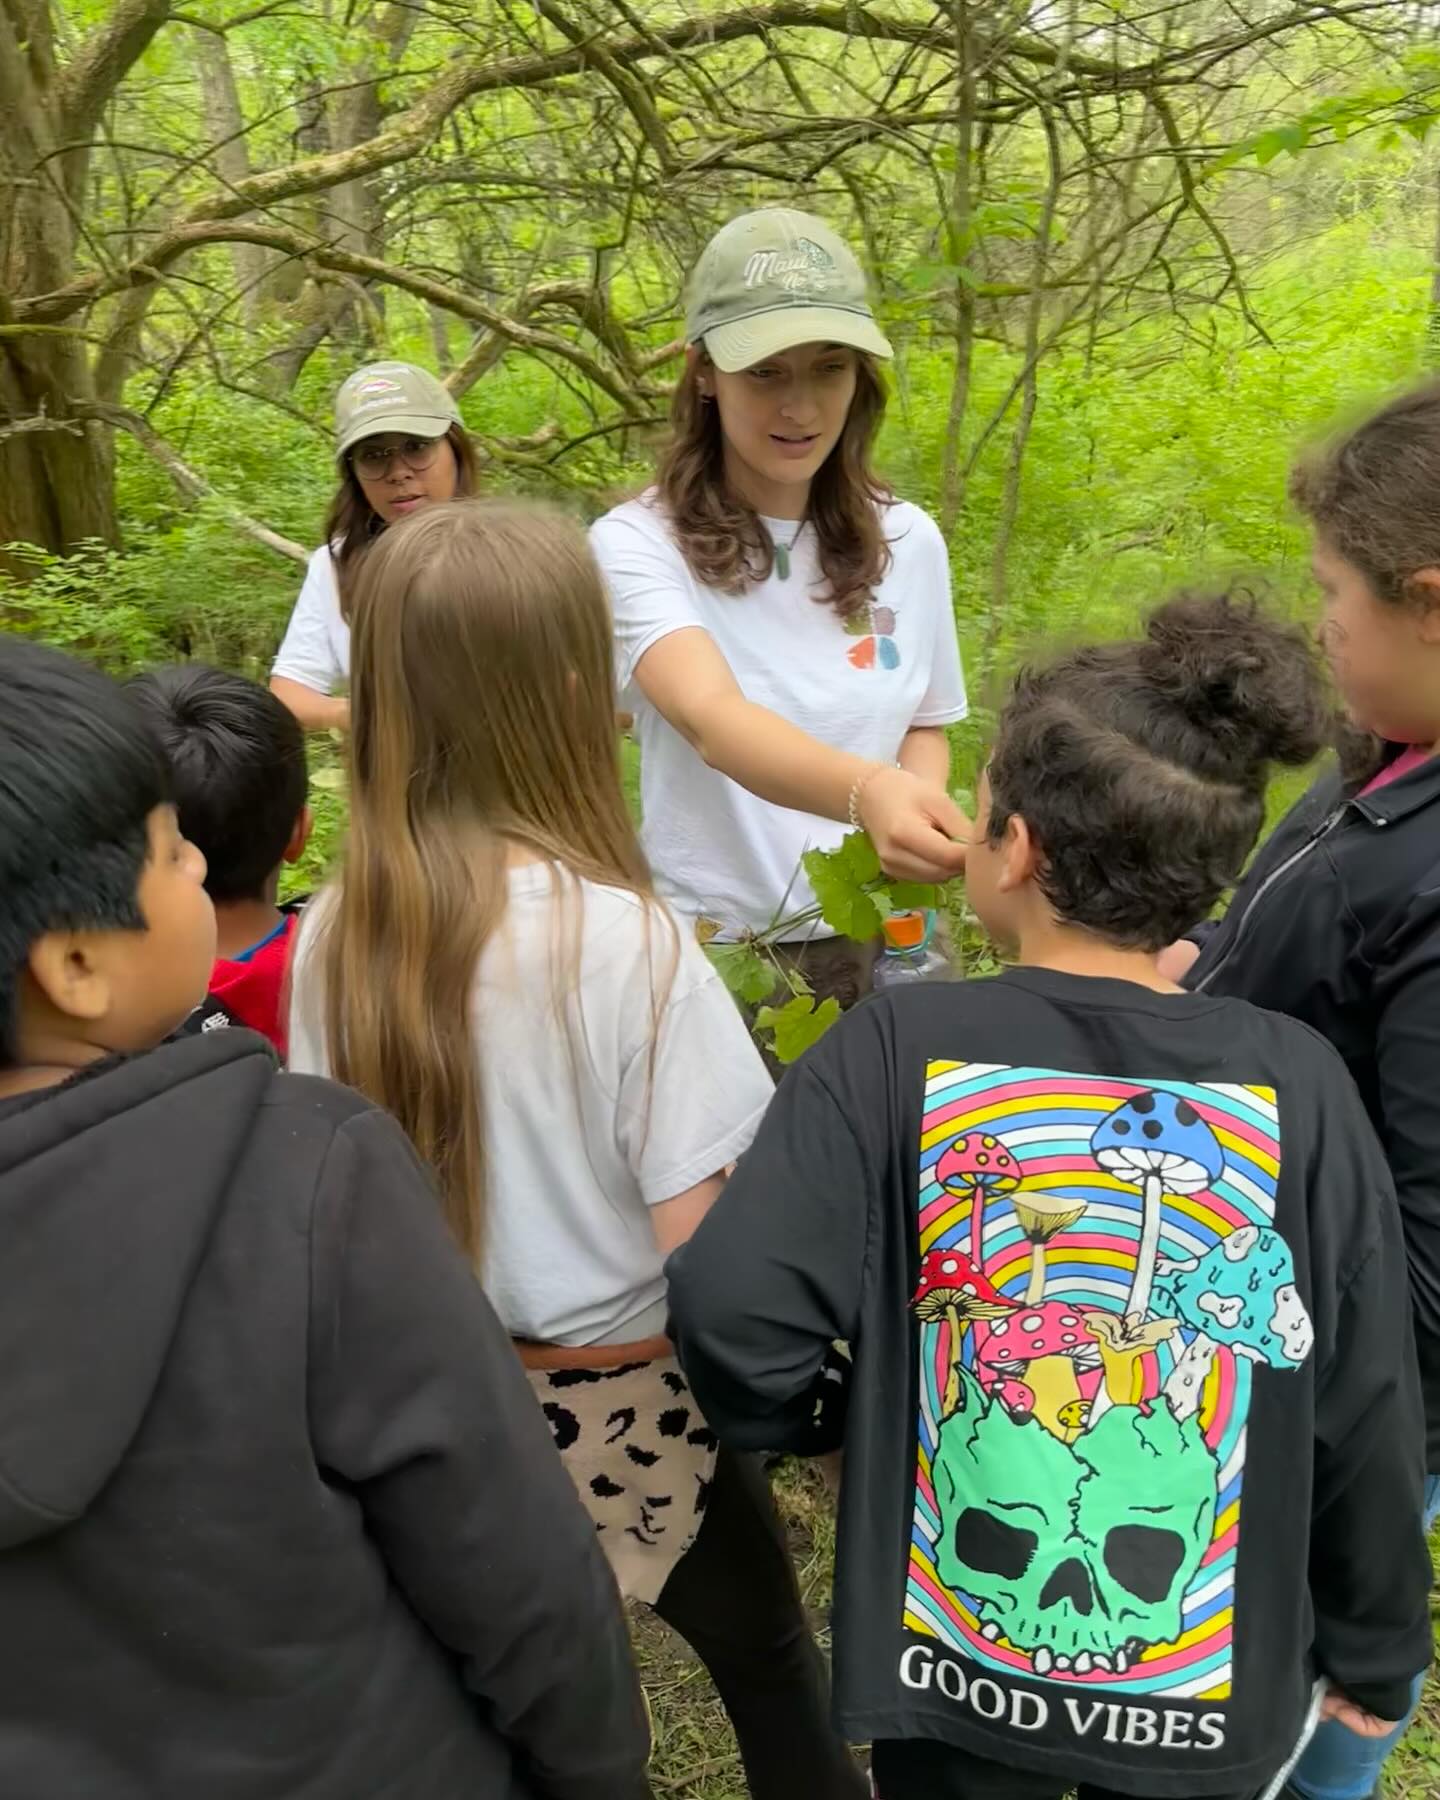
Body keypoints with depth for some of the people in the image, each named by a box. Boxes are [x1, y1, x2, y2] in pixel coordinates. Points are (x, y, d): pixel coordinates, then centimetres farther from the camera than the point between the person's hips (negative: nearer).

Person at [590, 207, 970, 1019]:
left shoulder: (907, 541, 0)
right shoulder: (638, 542, -13)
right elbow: (712, 721, -29)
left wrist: (914, 810, -11)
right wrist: (867, 793, -48)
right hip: (709, 946, -3)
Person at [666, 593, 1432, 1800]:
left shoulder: (902, 1052, -21)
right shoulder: (1301, 1087, -16)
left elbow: (734, 1312, -28)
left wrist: (776, 1420, -5)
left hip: (953, 1664, -1)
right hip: (1212, 1690, 2)